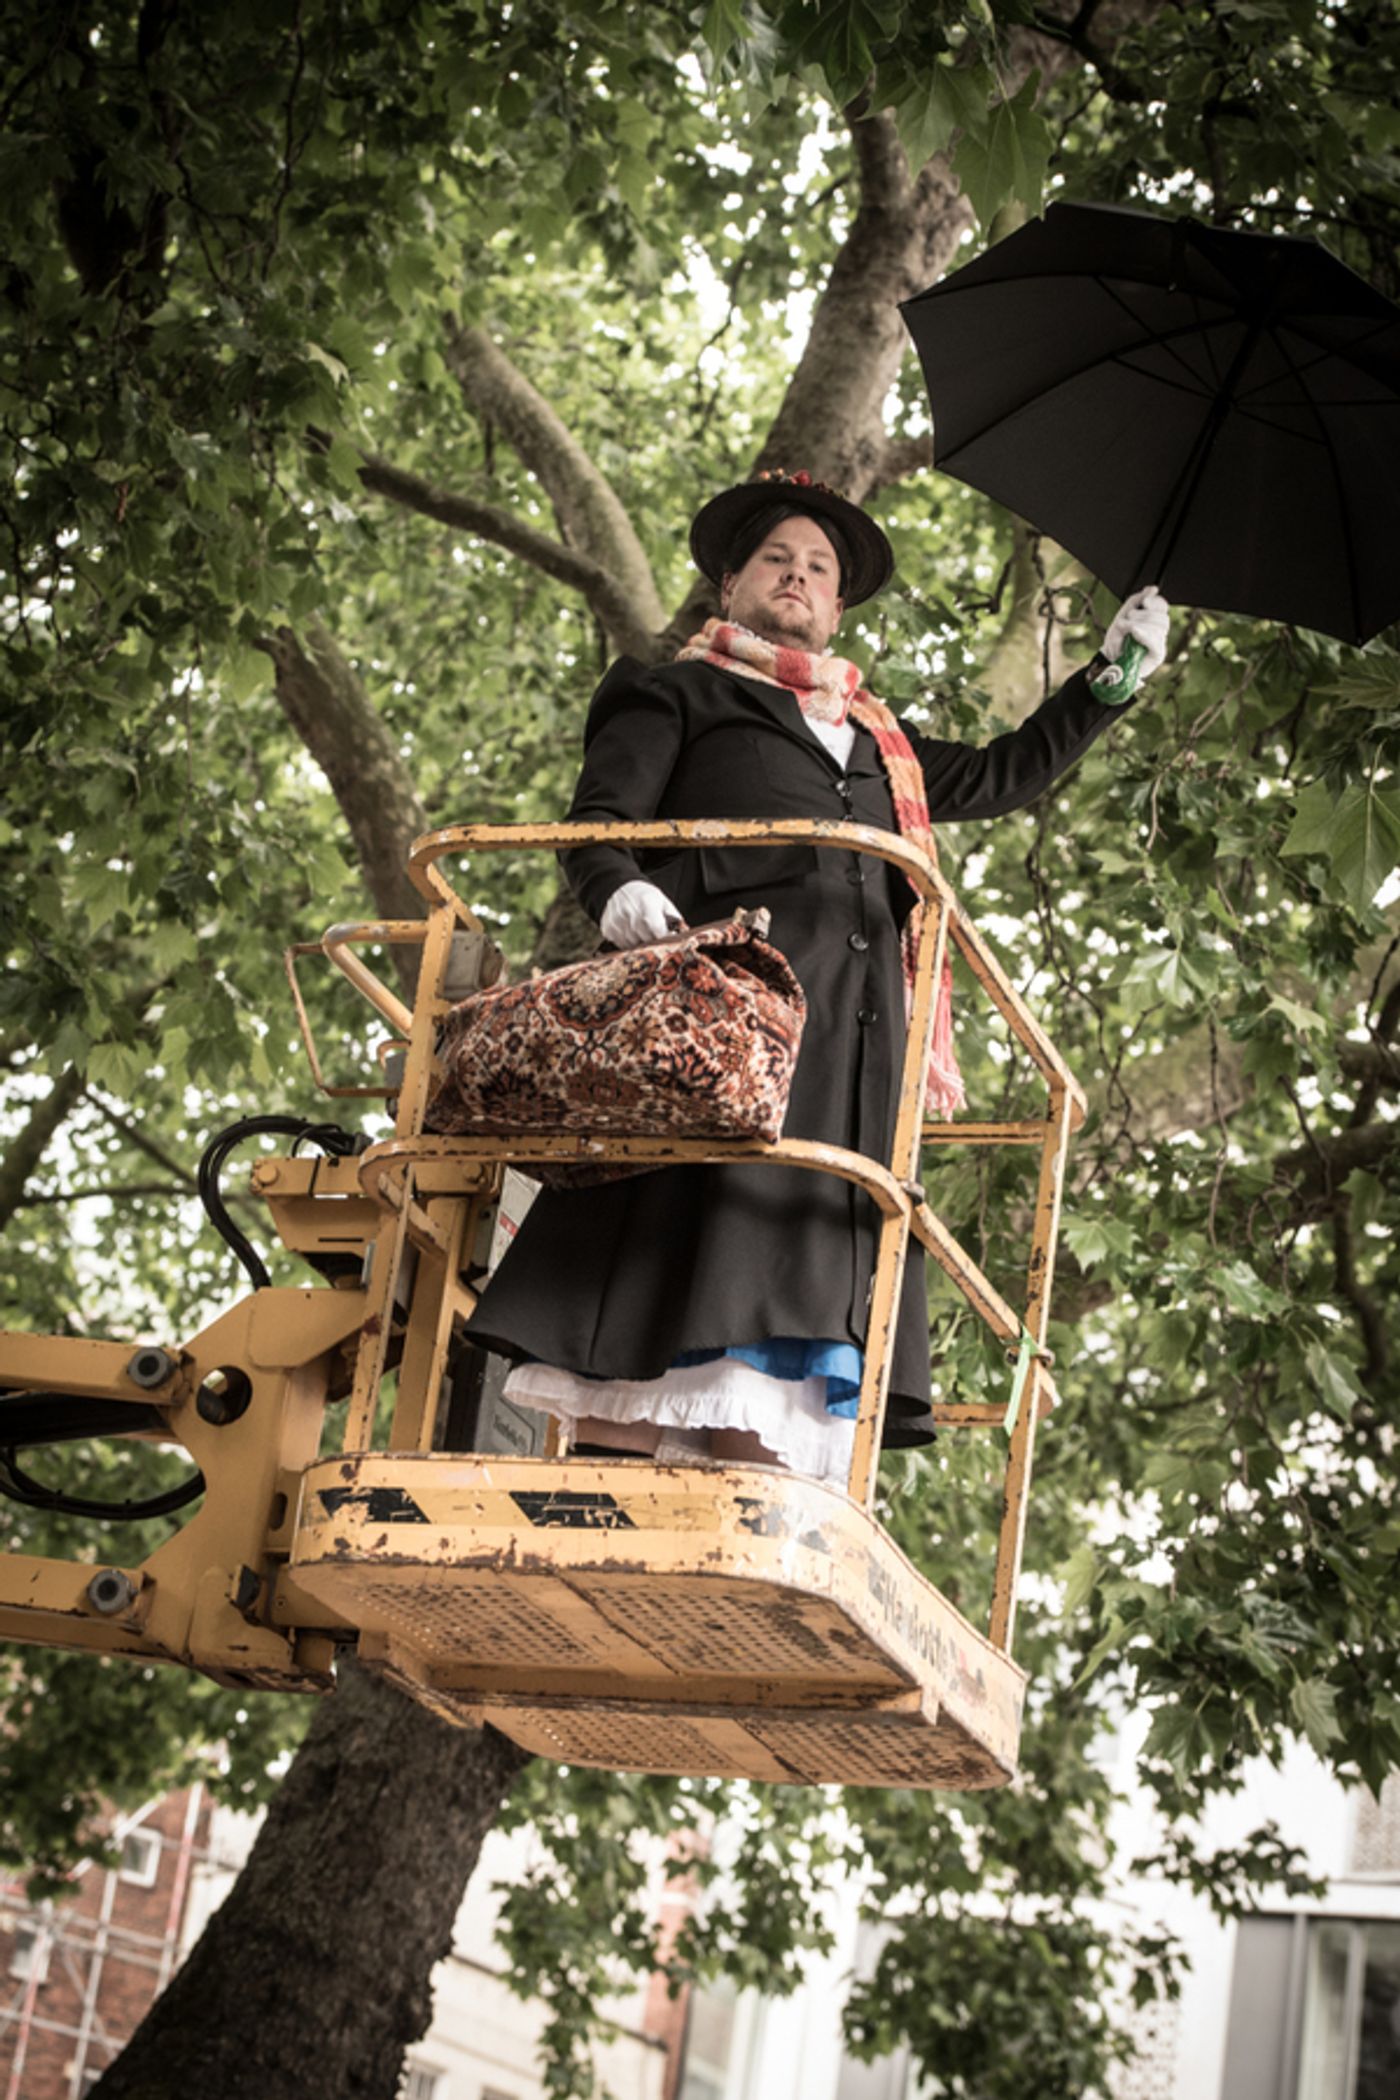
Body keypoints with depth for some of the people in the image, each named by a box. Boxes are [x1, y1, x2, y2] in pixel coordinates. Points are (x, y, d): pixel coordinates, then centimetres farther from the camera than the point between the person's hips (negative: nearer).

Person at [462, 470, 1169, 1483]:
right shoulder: (678, 694, 19)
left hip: (851, 1045, 5)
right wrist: (619, 893, -16)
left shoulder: (877, 740, 34)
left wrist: (1113, 676, 38)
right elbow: (599, 819, 6)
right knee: (667, 1251, -19)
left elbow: (997, 775, 42)